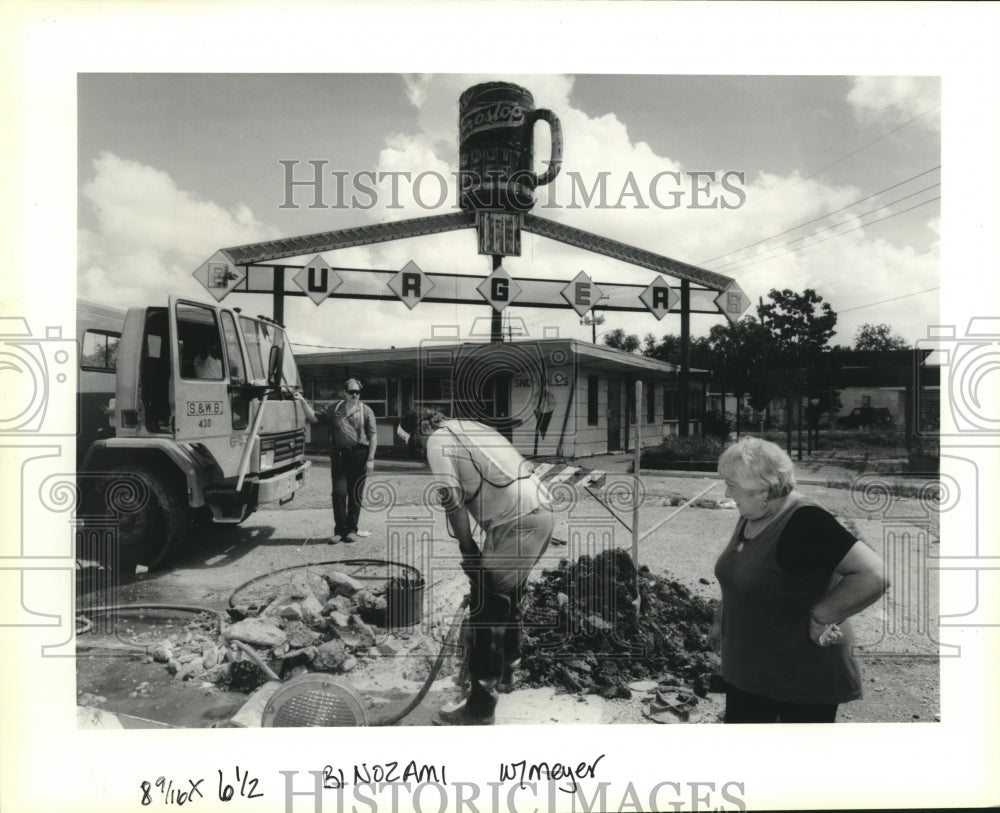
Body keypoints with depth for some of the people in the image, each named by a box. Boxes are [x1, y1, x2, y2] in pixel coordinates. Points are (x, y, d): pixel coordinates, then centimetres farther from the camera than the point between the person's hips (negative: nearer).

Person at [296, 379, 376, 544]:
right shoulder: (334, 408, 13)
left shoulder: (366, 410, 5)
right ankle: (340, 530, 8)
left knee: (355, 494, 4)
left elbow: (373, 437, 0)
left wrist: (370, 459, -7)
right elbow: (314, 417, 13)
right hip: (338, 455, 2)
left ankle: (351, 530, 14)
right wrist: (302, 401, 2)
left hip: (358, 454, -2)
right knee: (338, 492, -2)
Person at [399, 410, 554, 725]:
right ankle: (506, 669, 43)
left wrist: (467, 549, -1)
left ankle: (480, 707, 8)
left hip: (515, 522, -9)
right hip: (543, 511, 9)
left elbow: (452, 500, -10)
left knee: (485, 608, 0)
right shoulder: (469, 426, 24)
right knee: (508, 597, 25)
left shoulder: (437, 441, -1)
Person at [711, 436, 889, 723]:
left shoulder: (806, 524, -26)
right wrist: (723, 619, 13)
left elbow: (874, 575, -31)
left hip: (804, 682, -8)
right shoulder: (750, 519, 1)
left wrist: (820, 617, -25)